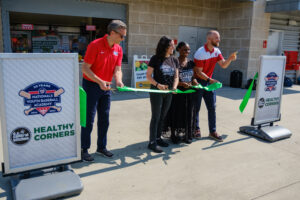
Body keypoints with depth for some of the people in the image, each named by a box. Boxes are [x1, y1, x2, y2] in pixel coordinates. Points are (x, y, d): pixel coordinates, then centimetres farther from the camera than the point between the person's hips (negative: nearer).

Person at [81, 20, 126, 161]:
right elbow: (85, 68, -17)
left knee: (104, 119, 11)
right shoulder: (95, 45, -16)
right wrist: (99, 81, -26)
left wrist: (118, 80, -17)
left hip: (106, 87, 7)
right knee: (89, 119, -1)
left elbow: (117, 69, 4)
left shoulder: (118, 49, 4)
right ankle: (84, 149, 13)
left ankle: (101, 147, 25)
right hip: (91, 86, -6)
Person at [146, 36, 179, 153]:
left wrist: (174, 86, -8)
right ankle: (152, 142, 5)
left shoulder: (174, 60, 8)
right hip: (156, 91, -5)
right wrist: (157, 84, -23)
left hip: (168, 92, 5)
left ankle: (158, 138, 28)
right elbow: (148, 76, -8)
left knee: (163, 116, 14)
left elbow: (176, 76, 11)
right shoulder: (155, 59, -7)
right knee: (156, 117, -3)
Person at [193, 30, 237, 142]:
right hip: (198, 81, -7)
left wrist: (230, 59, -18)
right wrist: (210, 80, -30)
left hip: (209, 81, 7)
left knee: (212, 107, 5)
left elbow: (223, 65, 0)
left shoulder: (216, 51, 3)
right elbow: (198, 72, -20)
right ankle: (196, 129, 21)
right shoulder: (200, 53, -20)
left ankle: (212, 131, 13)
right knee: (196, 107, 5)